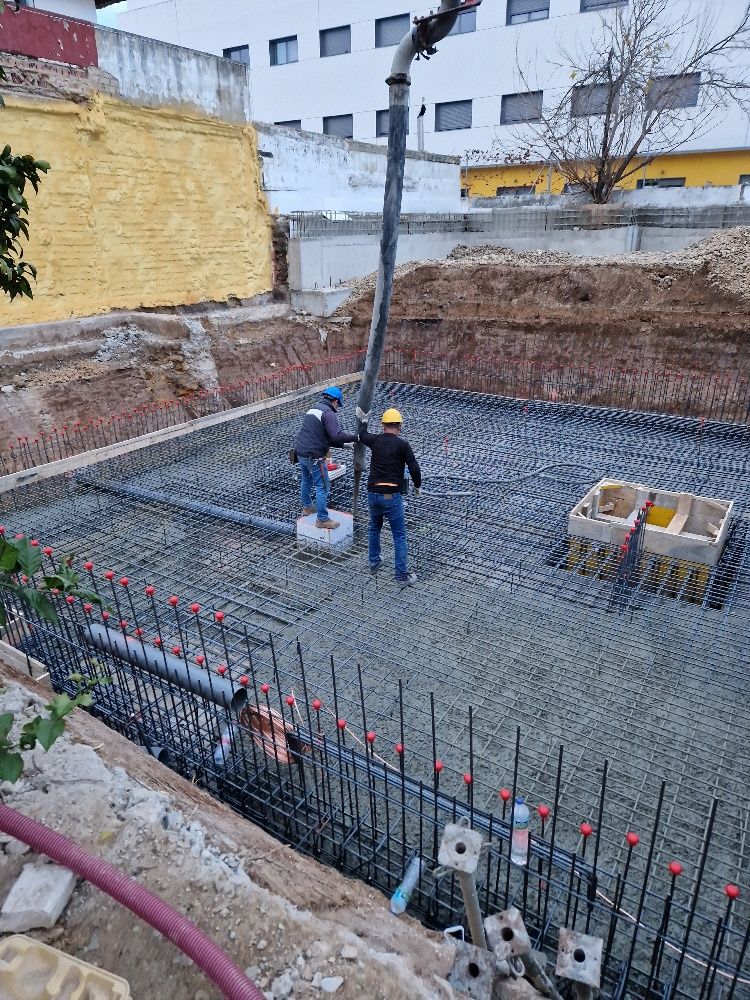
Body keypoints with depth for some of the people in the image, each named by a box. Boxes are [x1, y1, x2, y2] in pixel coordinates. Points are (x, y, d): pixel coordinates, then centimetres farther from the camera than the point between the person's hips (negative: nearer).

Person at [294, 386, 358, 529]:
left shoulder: (313, 409, 15)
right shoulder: (328, 413, -14)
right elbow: (337, 436, -26)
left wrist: (343, 444, 16)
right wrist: (356, 437, -14)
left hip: (301, 452, 9)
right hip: (314, 457, -9)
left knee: (306, 480, 28)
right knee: (323, 487, 0)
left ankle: (307, 506, 46)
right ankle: (322, 519, 6)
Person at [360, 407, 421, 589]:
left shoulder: (375, 440, 4)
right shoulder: (403, 445, -8)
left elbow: (362, 434, 26)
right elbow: (414, 469, -12)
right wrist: (417, 486, 6)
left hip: (372, 493, 5)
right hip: (391, 496, -4)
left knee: (374, 528, 27)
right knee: (399, 536, 3)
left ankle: (374, 562, 38)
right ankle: (402, 576, 5)